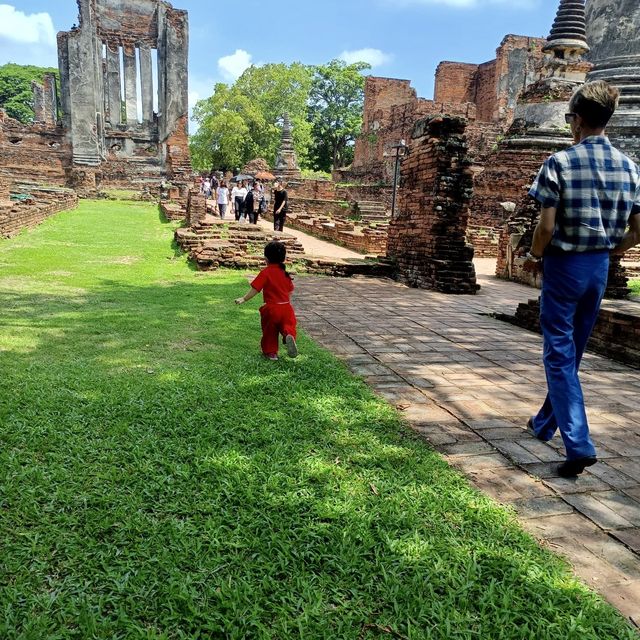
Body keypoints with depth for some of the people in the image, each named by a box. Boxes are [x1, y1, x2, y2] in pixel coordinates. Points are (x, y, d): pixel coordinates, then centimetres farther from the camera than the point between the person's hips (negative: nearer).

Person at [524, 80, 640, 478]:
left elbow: (547, 226, -18)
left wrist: (534, 257, 0)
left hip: (564, 264, -6)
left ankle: (579, 444, -8)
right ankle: (546, 423, 34)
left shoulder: (560, 162, -13)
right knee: (573, 351, 18)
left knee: (560, 353, 0)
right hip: (600, 267, 6)